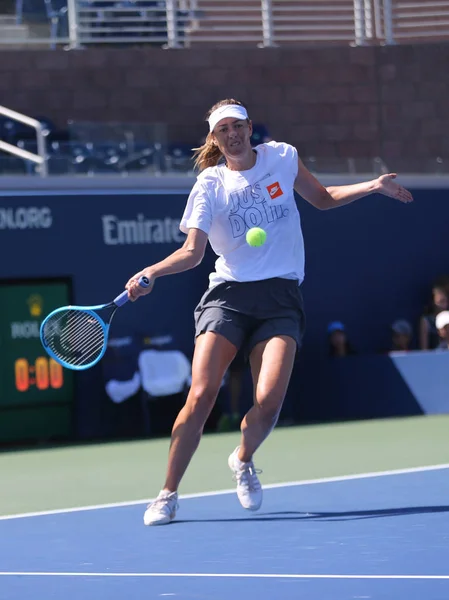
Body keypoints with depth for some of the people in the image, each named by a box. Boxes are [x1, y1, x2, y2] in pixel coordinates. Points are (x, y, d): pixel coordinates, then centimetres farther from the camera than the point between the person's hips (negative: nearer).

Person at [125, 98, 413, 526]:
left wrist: (373, 187, 12)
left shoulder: (281, 158, 8)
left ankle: (243, 460, 17)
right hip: (228, 295, -1)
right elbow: (192, 251, -4)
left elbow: (322, 199, 24)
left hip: (280, 298, 1)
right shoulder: (210, 185, 1)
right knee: (201, 397, -16)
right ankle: (168, 495, -2)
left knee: (268, 401, -17)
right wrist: (151, 273, -22)